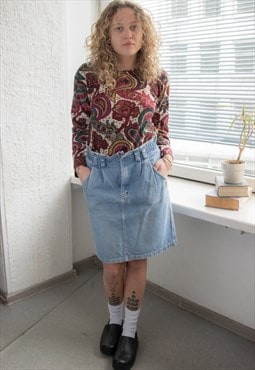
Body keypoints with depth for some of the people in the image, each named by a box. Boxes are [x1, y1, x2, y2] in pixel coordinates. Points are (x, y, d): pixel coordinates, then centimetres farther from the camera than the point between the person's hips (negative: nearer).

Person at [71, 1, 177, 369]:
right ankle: (114, 319, 38)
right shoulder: (89, 74, -2)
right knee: (113, 260, 9)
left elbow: (161, 127, 11)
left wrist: (166, 158, -3)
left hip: (145, 173, 1)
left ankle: (130, 330, 30)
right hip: (102, 175, 0)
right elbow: (79, 126, 3)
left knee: (137, 256, 9)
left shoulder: (157, 77, 3)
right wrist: (81, 167, -2)